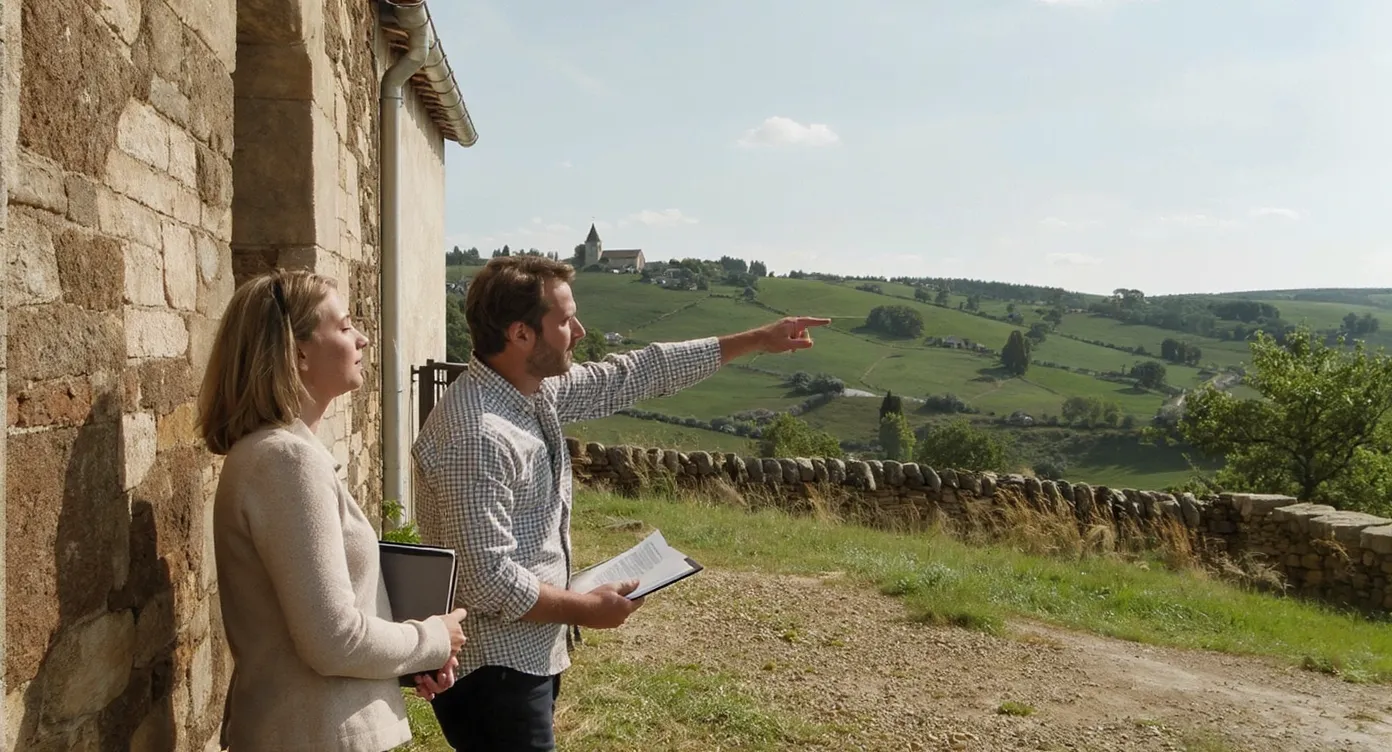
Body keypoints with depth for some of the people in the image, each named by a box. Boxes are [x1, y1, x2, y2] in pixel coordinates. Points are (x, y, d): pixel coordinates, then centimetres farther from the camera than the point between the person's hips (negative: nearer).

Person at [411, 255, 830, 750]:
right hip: (492, 671, -9)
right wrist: (588, 610, -15)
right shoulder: (477, 436, -27)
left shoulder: (534, 388, 1)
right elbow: (489, 582, -29)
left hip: (529, 656, 9)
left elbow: (632, 375, 10)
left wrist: (756, 340, 12)